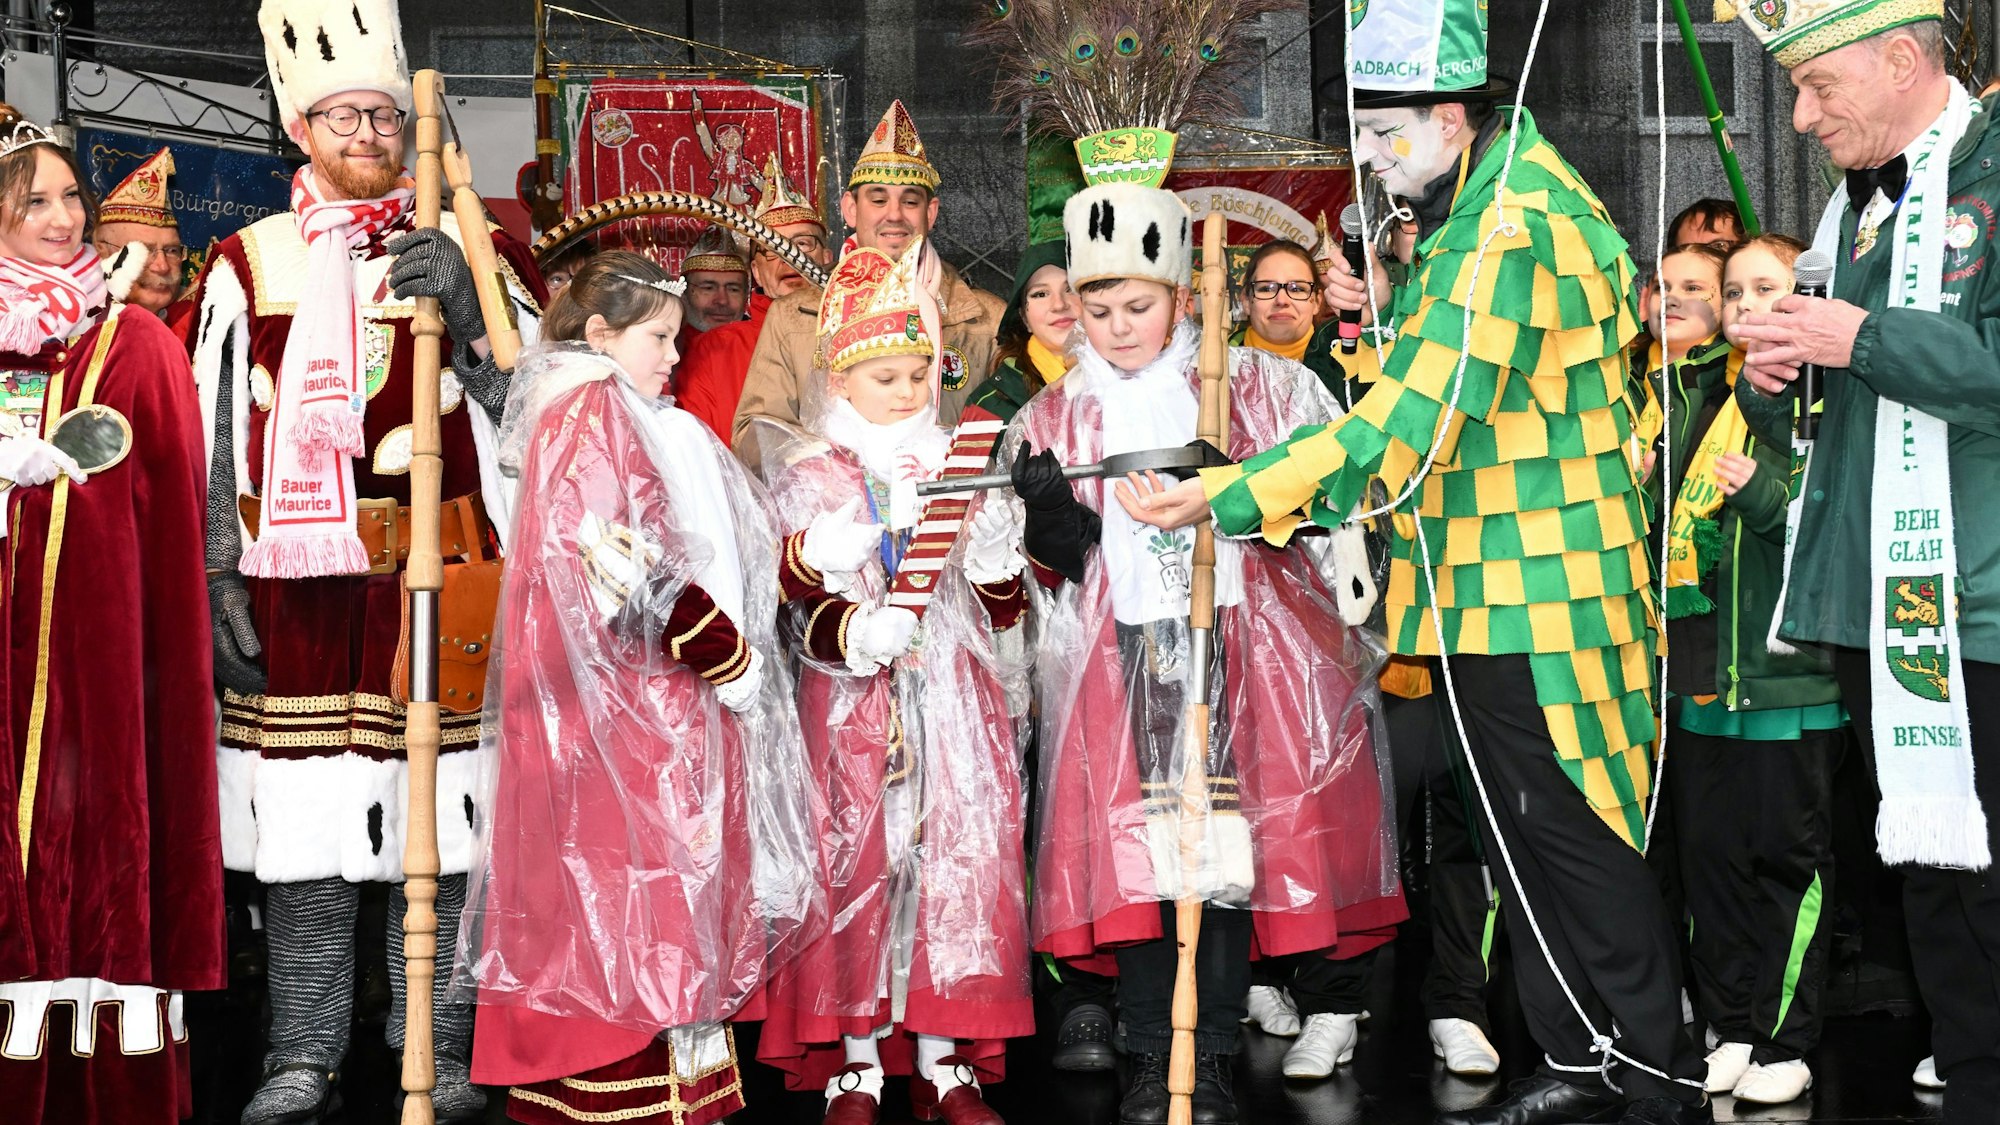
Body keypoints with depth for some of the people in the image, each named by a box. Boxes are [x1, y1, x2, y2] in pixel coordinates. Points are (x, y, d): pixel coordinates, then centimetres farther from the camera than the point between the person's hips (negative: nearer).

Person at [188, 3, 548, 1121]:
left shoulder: (468, 249, 8)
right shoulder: (248, 263, 10)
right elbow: (214, 438, 10)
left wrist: (465, 310, -14)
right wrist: (219, 581, 3)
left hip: (437, 577, -1)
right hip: (295, 579, 1)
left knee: (438, 825, 2)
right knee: (304, 823, 5)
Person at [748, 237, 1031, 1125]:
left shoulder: (960, 469, 13)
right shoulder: (813, 476, 3)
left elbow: (1004, 611, 14)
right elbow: (797, 604, -5)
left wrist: (996, 554, -7)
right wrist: (858, 637, -23)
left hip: (955, 697, 3)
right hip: (853, 706, -3)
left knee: (961, 856, 1)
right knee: (856, 861, -2)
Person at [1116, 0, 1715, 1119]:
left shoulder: (1515, 228, -21)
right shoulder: (1488, 204, 14)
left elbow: (1411, 424, -28)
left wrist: (1223, 498, -27)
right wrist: (1395, 311, 8)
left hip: (1532, 595, -10)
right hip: (1496, 595, 11)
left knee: (1577, 847, -1)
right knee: (1531, 845, 16)